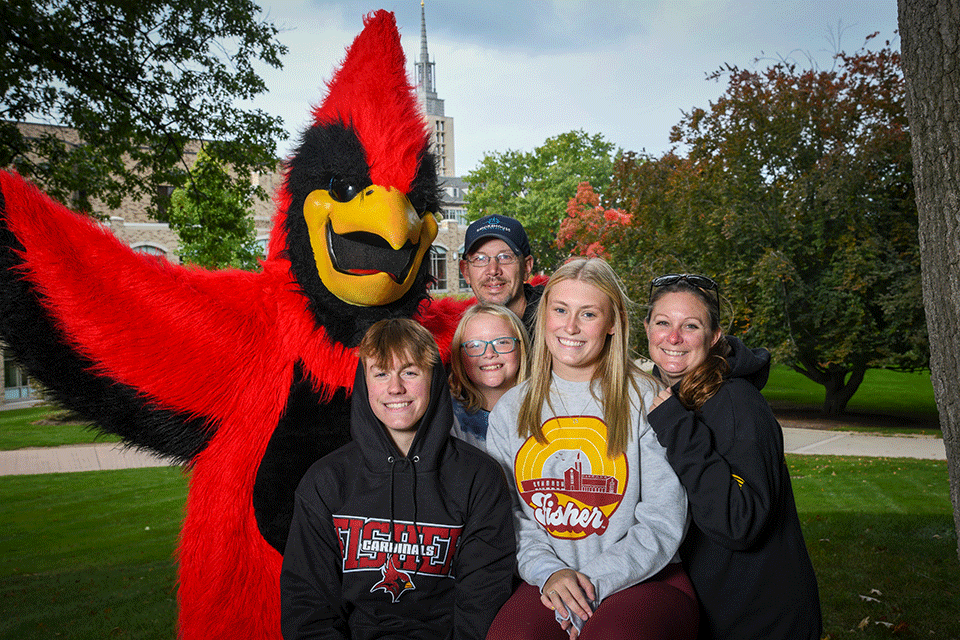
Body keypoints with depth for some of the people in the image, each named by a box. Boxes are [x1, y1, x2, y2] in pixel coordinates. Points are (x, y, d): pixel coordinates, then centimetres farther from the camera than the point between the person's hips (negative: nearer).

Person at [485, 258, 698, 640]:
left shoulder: (647, 400, -2)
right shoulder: (510, 410, 9)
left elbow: (663, 523, -4)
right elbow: (509, 517, 9)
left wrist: (594, 581, -15)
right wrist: (547, 572, -10)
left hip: (646, 579, -1)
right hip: (547, 580, 2)